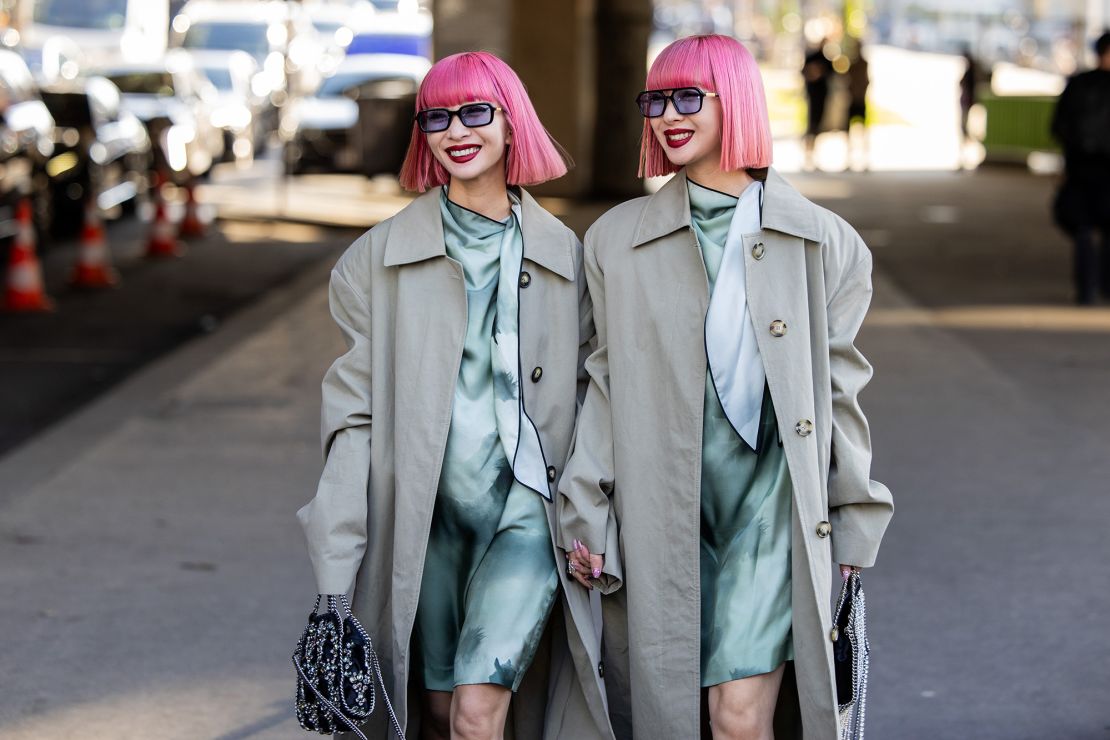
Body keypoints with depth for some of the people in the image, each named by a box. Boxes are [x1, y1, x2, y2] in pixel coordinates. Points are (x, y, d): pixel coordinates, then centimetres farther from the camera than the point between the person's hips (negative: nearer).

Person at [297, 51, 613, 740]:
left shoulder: (564, 254, 6)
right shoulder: (380, 256, 3)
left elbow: (589, 396, 11)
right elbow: (352, 411, 0)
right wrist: (335, 576, -7)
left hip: (528, 510, -1)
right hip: (426, 518, 1)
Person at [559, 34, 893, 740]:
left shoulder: (822, 240, 4)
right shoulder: (617, 238, 8)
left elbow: (838, 384, 9)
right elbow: (604, 383, 8)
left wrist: (853, 522, 10)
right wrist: (586, 516, 4)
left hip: (772, 504, -2)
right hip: (662, 516, 2)